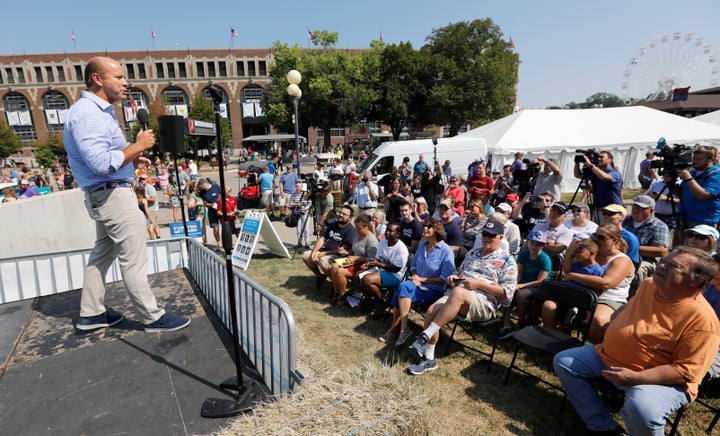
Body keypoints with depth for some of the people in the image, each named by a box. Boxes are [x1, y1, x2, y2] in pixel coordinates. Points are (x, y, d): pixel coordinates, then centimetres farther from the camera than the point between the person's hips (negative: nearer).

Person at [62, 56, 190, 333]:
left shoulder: (99, 110, 15)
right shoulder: (87, 114, -17)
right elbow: (102, 164, -27)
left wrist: (132, 158, 8)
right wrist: (138, 146, -19)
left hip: (105, 195, 11)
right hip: (113, 194, -11)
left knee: (103, 253, 18)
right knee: (133, 259, -4)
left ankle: (91, 314, 30)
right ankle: (152, 317, 7)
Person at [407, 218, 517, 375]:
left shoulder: (507, 260, 6)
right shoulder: (471, 254, 24)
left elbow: (508, 292, -3)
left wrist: (479, 284, -12)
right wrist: (452, 278, 6)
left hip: (485, 302, -5)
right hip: (457, 294, 6)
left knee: (457, 292, -39)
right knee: (432, 310, -25)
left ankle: (425, 336, -33)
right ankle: (428, 359, -11)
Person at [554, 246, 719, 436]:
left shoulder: (702, 318, -21)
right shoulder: (648, 285, 1)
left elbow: (686, 370, -23)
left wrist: (636, 378, -30)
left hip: (661, 379, -7)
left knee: (642, 410, -37)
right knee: (563, 361, 1)